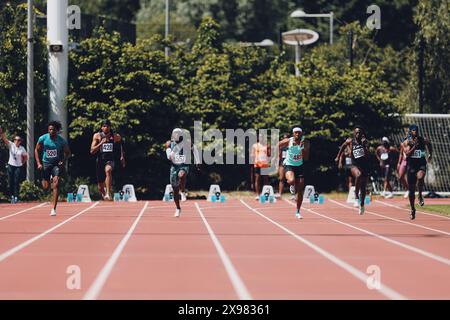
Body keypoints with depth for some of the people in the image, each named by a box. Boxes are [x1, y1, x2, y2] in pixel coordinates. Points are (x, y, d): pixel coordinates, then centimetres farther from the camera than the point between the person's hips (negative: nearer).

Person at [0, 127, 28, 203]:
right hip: (11, 165, 1)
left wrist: (22, 163, 4)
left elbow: (25, 157, 12)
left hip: (19, 167, -1)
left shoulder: (22, 149, -2)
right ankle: (12, 196, 14)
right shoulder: (11, 145, -2)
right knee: (11, 182, 2)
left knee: (17, 182, -7)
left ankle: (16, 197, -6)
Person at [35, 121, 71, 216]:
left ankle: (54, 209, -15)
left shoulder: (62, 141, -12)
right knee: (45, 187, 2)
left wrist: (63, 161, -14)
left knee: (56, 183, -18)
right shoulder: (43, 139, -9)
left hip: (57, 164, -2)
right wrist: (38, 163, -6)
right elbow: (37, 150, 3)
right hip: (46, 163, 2)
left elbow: (67, 153, 3)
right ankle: (49, 179, 44)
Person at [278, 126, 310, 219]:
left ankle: (298, 212, 19)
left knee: (300, 191, 3)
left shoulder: (305, 143, -9)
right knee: (291, 181, -36)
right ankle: (292, 187, 5)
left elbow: (306, 158, -14)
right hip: (289, 165, -2)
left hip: (299, 166, 2)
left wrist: (302, 148, -27)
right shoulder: (288, 141, -13)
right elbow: (277, 147, 3)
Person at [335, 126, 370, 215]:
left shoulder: (365, 142, 0)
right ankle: (356, 197, -27)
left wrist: (364, 144, -24)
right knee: (358, 175, -37)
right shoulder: (350, 141, 1)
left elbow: (367, 154, -13)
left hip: (364, 165, 2)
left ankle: (362, 205, 33)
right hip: (355, 165, -2)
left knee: (363, 187, 8)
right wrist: (338, 157, 27)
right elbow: (343, 146, 22)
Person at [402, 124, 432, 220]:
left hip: (421, 164, -1)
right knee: (411, 189, 5)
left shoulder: (423, 140, 1)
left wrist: (430, 154, 19)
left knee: (420, 177, -36)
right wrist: (414, 146, -24)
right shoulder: (407, 142, -3)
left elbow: (429, 145, 24)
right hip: (411, 165, 1)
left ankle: (420, 196, -11)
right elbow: (407, 154, -17)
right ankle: (412, 209, 22)